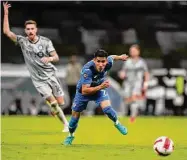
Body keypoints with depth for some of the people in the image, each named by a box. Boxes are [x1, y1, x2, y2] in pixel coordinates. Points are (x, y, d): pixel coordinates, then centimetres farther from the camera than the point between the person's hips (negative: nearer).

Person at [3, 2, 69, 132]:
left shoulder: (46, 41, -6)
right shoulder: (22, 41, -5)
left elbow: (56, 57, -9)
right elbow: (7, 32, -10)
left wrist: (49, 58, -33)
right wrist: (6, 14, -17)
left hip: (50, 75, 1)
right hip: (39, 80, -1)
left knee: (60, 102, 2)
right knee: (53, 103, -12)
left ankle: (54, 109, 38)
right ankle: (66, 124, 7)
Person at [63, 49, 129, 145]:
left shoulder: (108, 63, -28)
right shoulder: (87, 70, -43)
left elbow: (111, 57, -1)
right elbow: (84, 91, -43)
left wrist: (119, 57, 20)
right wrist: (100, 86, -54)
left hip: (100, 88, 2)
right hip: (83, 91, -2)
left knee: (106, 107, -23)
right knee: (75, 115, 9)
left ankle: (117, 123, 8)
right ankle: (70, 136, 37)